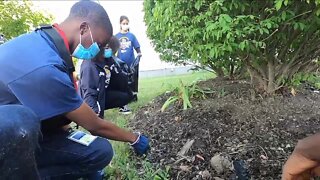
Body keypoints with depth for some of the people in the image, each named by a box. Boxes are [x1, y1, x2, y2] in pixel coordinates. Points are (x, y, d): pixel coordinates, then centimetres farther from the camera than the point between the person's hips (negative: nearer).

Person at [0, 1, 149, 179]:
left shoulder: (45, 43, -4)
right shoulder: (44, 67, -33)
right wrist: (134, 138, -6)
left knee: (99, 152, -3)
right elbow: (95, 126, -21)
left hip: (26, 133, 7)